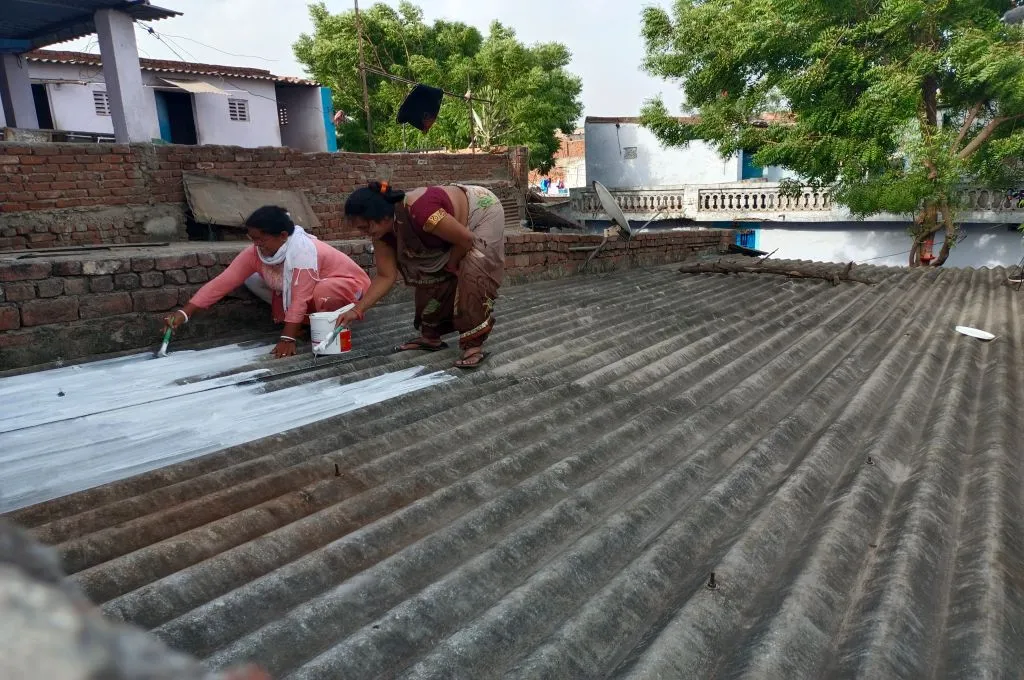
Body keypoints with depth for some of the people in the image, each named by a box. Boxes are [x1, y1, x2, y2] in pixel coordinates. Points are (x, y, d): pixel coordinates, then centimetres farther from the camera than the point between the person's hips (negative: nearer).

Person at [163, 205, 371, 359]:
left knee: (323, 294, -41)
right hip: (303, 287, 7)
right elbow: (223, 281, -19)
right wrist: (183, 314, -24)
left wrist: (287, 339, -37)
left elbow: (300, 298, -36)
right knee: (251, 279, -5)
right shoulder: (255, 252, -16)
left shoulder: (302, 249, -34)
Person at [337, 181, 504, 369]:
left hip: (484, 212, -8)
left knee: (471, 275, -23)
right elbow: (386, 276, -9)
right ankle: (430, 337, 19)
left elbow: (466, 239, -31)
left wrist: (451, 264, -13)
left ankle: (474, 346, -17)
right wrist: (358, 309, -16)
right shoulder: (383, 231, -15)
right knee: (431, 276, 5)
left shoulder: (418, 212, -41)